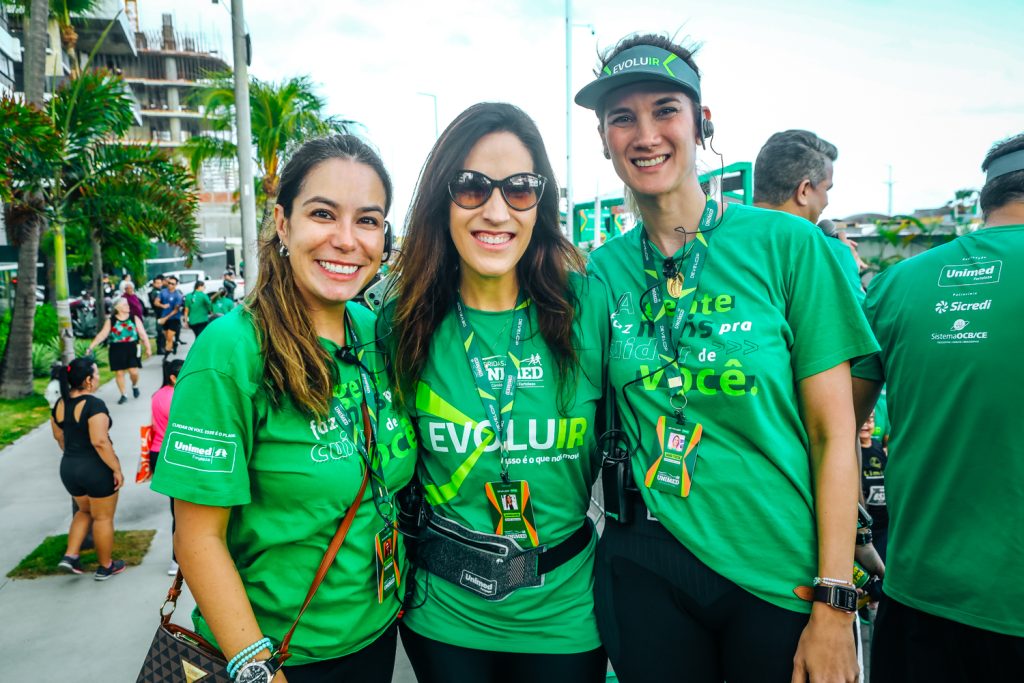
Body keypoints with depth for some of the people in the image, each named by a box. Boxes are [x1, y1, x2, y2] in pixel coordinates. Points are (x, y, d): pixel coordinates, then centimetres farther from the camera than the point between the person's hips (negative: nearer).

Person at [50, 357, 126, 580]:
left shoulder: (60, 404, 2)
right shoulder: (94, 404, -22)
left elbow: (59, 436, 14)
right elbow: (100, 441, -27)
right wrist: (117, 469, -20)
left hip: (68, 468, 7)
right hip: (96, 469, -7)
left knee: (85, 511, 28)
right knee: (103, 518, 9)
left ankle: (70, 555, 19)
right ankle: (105, 567, 21)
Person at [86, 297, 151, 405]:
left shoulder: (134, 318, 3)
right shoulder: (110, 321, 3)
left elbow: (142, 334, 4)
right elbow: (102, 335, -1)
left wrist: (147, 348, 2)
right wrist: (91, 347, -10)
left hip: (132, 348, -1)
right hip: (116, 350, 1)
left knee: (133, 371, -8)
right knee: (119, 373, 3)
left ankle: (135, 385, 25)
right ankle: (123, 395, 16)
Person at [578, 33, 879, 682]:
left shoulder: (788, 244, -9)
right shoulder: (601, 270, -2)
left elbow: (833, 433, -8)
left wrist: (834, 604, -9)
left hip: (783, 576, -2)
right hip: (644, 570, 2)